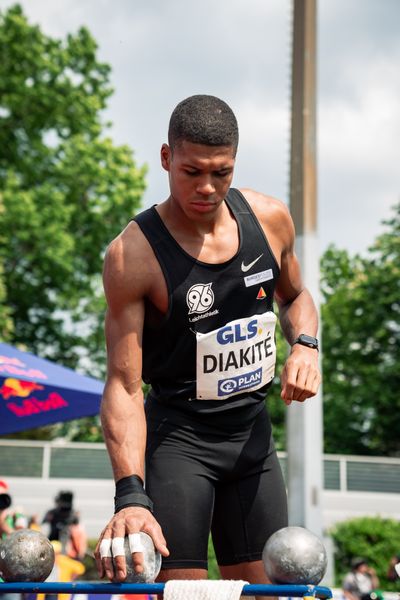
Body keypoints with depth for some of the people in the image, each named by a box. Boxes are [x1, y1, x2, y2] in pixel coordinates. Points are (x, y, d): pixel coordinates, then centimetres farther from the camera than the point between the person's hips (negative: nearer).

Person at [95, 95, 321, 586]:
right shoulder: (133, 255, -20)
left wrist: (304, 346, -7)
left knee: (264, 588, 11)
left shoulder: (270, 219, -5)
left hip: (252, 430, 5)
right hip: (177, 435, -5)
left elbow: (295, 296, 16)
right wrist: (131, 495, -34)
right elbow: (123, 386, -22)